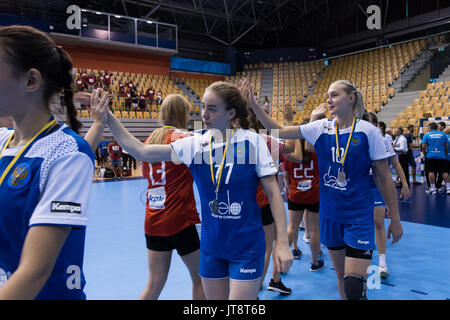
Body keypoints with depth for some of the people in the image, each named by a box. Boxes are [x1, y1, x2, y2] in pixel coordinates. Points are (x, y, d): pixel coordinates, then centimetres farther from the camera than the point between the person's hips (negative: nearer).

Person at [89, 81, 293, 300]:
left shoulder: (253, 141, -12)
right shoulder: (194, 144, -4)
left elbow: (273, 192, -8)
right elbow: (141, 151, -4)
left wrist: (282, 243, -11)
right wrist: (108, 118, -10)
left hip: (246, 246, -3)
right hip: (211, 245, 4)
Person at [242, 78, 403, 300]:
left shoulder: (367, 131, -9)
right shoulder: (320, 128, 1)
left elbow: (385, 177, -4)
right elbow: (279, 131, -1)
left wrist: (395, 218, -2)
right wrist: (253, 105, -11)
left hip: (359, 216, -4)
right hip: (330, 214, 4)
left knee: (354, 287, -9)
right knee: (340, 276, 18)